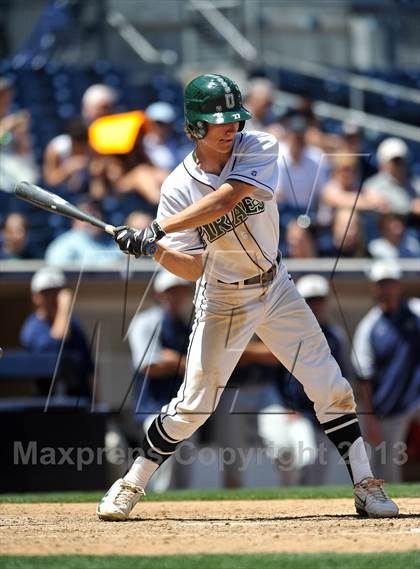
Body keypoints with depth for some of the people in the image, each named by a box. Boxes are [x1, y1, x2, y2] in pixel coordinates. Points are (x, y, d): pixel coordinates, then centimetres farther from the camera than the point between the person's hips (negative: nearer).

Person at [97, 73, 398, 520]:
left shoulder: (260, 150, -15)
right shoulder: (178, 190, -14)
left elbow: (222, 202, -31)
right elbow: (193, 268, -16)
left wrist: (157, 230, -36)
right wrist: (154, 250, -35)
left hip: (275, 290, 2)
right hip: (221, 302, -2)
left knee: (330, 387, -1)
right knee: (193, 404, -3)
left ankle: (364, 486, 8)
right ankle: (130, 486, 12)